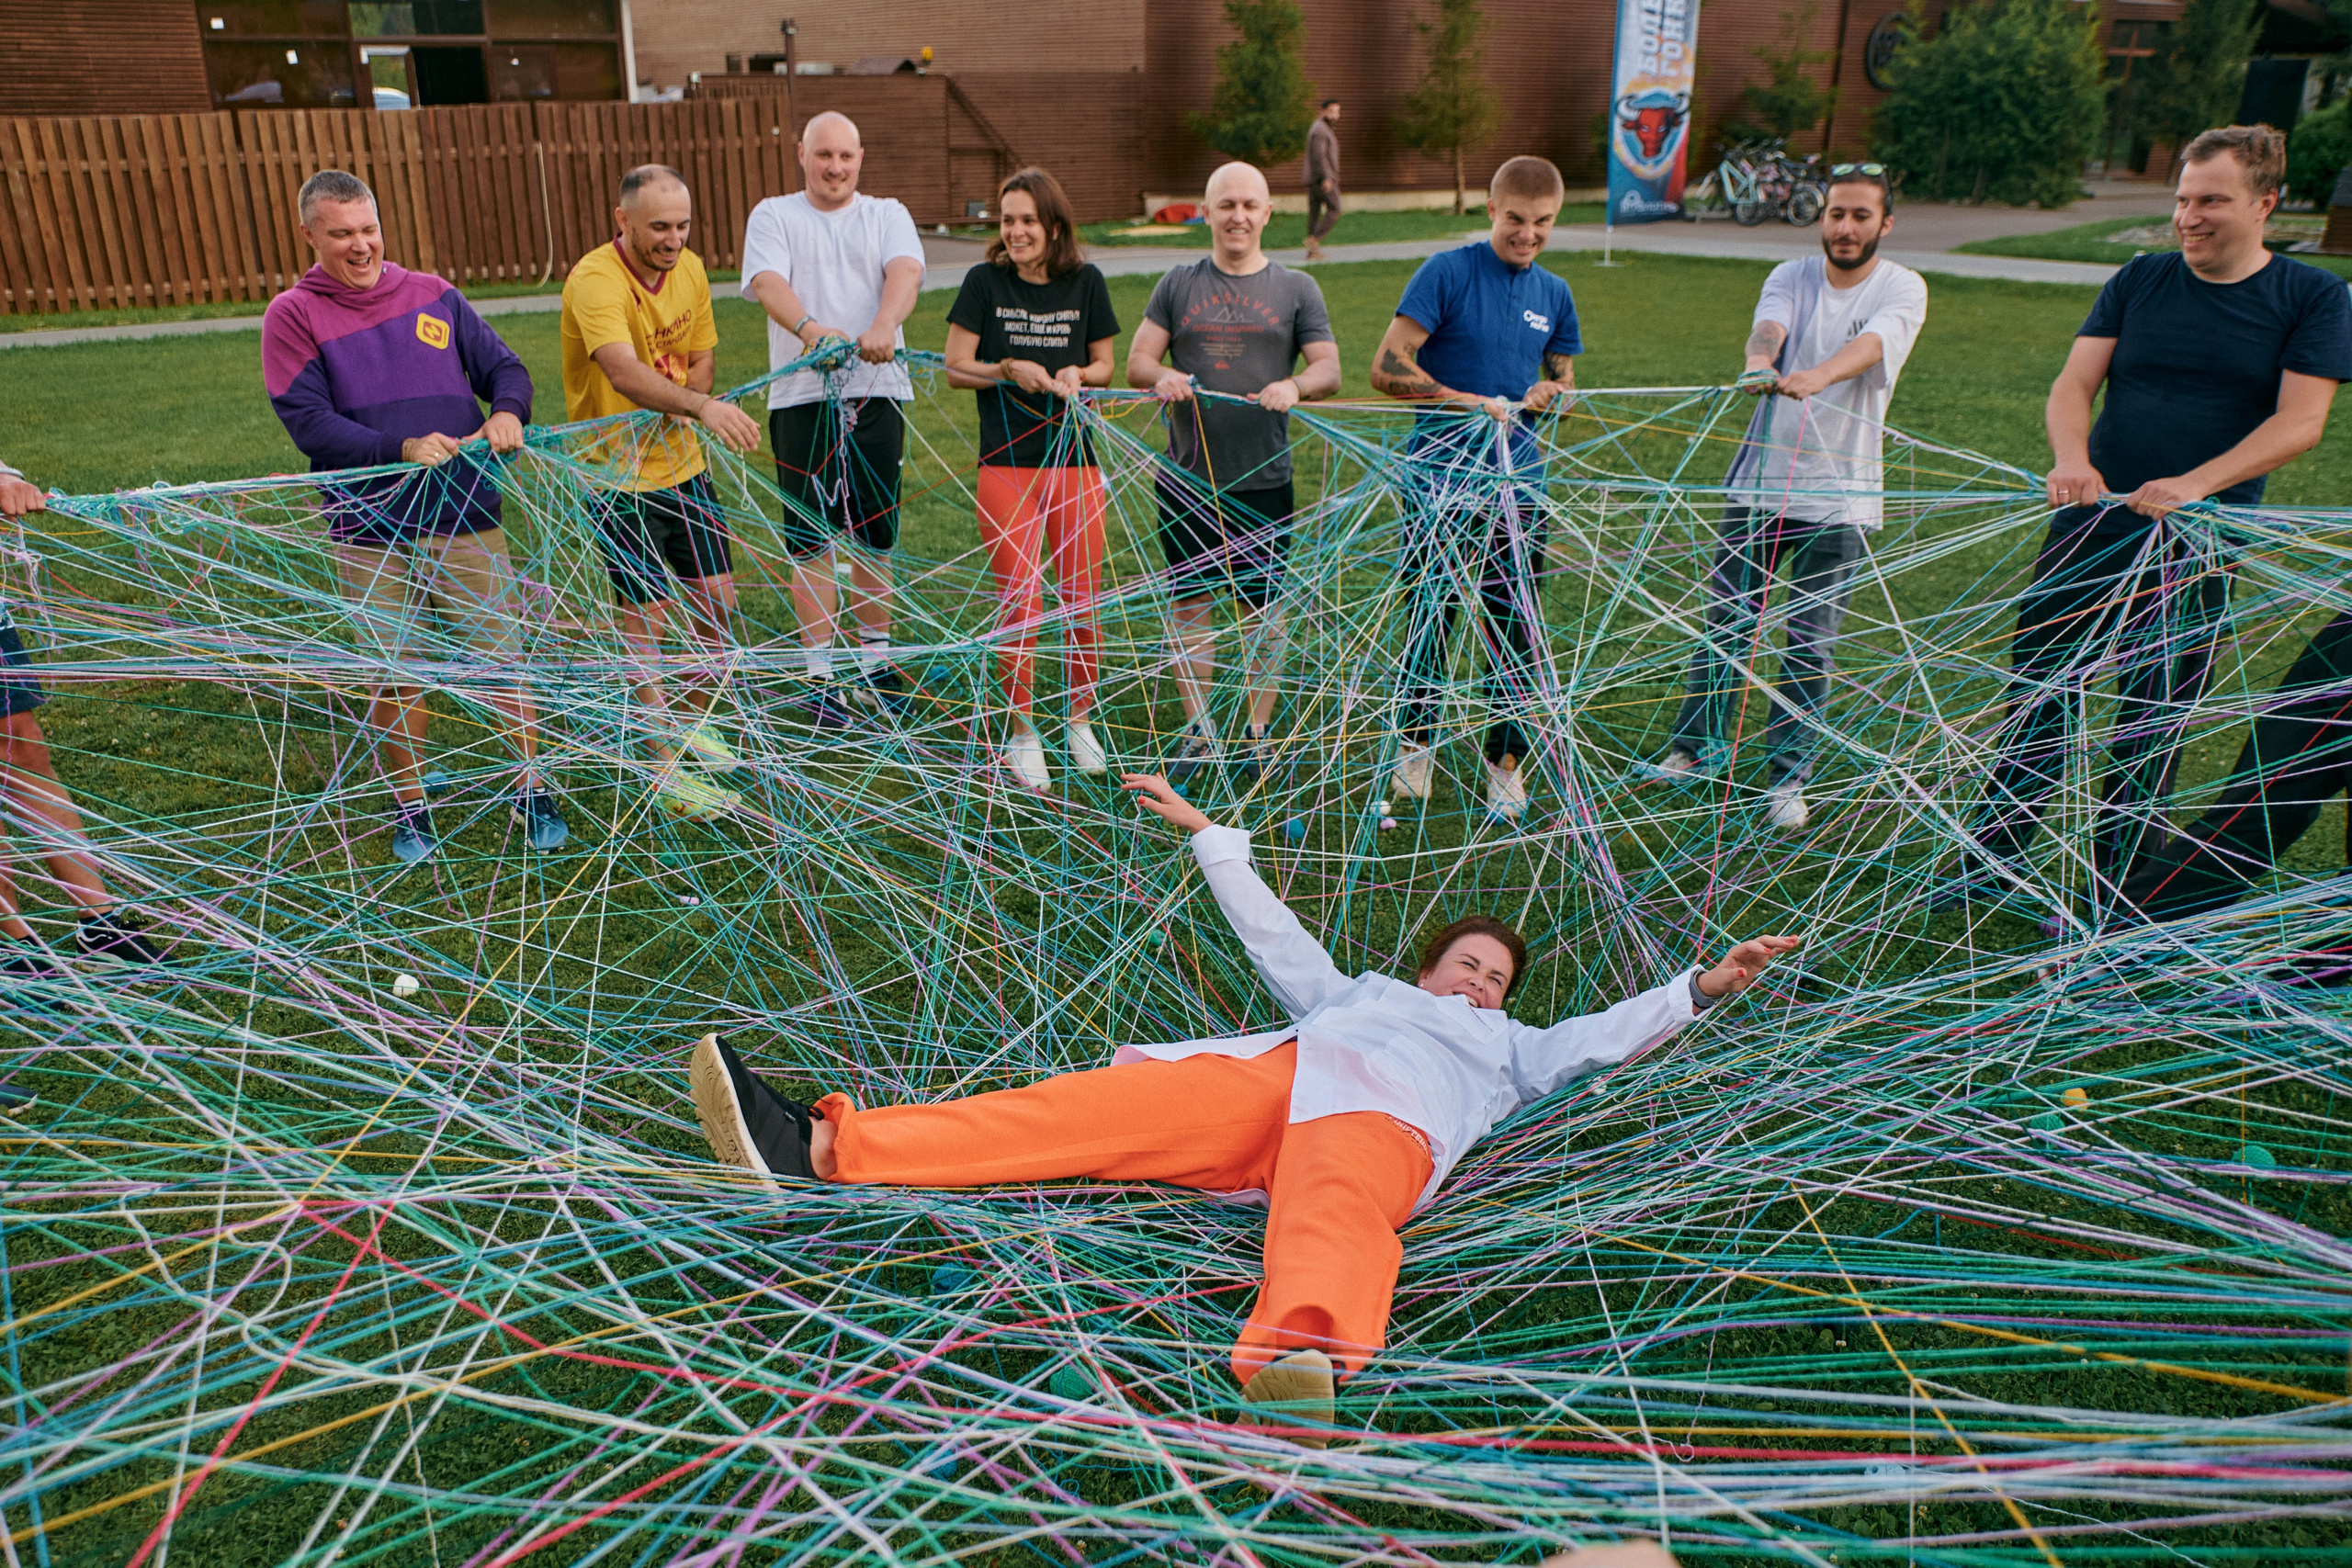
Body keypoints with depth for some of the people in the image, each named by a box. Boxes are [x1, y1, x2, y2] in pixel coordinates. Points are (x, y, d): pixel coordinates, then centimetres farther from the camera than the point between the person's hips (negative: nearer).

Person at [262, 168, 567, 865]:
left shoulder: (434, 296, 9)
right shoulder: (293, 316, -1)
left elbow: (504, 366, 10)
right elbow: (308, 422, -9)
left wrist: (507, 412, -13)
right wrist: (402, 449, -23)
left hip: (466, 519, 2)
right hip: (371, 532, -1)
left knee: (502, 660, 4)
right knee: (396, 677, 7)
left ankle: (533, 793, 20)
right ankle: (410, 807, 25)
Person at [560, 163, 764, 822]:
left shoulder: (689, 270, 2)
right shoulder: (595, 280, -22)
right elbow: (623, 372, -39)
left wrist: (675, 412, -11)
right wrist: (701, 407, -55)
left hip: (684, 465, 7)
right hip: (620, 477, -7)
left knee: (717, 606, 11)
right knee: (646, 624, -1)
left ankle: (693, 723, 33)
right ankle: (666, 770, 9)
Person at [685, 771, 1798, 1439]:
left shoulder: (1508, 1049, 39)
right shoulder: (1355, 991, 41)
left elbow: (1604, 1035, 32)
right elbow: (1271, 931, 45)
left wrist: (1700, 988, 22)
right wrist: (1204, 832, 48)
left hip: (1380, 1122, -2)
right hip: (1269, 1072, 2)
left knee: (1334, 1217, -40)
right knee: (1084, 1108, -20)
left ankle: (1300, 1363, -75)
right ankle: (822, 1147, -31)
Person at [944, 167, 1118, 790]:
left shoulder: (1086, 282, 5)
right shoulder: (985, 282, 0)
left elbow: (1104, 365, 12)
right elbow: (955, 367, 0)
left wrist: (1078, 375, -10)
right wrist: (1010, 371, -17)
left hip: (1075, 459, 2)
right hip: (1006, 463, -1)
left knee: (1082, 600, 4)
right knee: (1019, 603, -3)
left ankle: (1081, 721, 24)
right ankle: (1022, 732, 13)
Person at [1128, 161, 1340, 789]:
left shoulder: (1296, 289, 6)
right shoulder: (1177, 285, 8)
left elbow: (1329, 369, 2)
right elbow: (1136, 361, 5)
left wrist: (1295, 385, -20)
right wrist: (1162, 376, -18)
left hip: (1264, 481, -1)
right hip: (1186, 478, 1)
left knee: (1262, 609, 6)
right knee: (1189, 604, 7)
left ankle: (1257, 732, 21)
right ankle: (1198, 731, 21)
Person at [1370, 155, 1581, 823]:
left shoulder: (1555, 294, 11)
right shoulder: (1448, 272, -6)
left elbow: (1565, 379, 22)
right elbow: (1387, 368, -11)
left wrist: (1550, 392, -3)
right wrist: (1470, 404, -17)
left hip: (1518, 483, 4)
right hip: (1441, 479, -4)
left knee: (1515, 626, 6)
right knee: (1429, 616, 6)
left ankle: (1505, 760, 21)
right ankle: (1416, 745, 26)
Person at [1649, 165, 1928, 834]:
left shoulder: (1903, 289, -3)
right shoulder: (1791, 277, 4)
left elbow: (1869, 346, -24)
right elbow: (1768, 327, -18)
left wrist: (1815, 377, -46)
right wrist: (1759, 364, -43)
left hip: (1841, 497, -2)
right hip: (1760, 478, 2)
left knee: (1812, 645, 3)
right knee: (1727, 622, 8)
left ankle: (1788, 775, 17)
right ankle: (1696, 747, 25)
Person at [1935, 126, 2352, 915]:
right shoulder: (2140, 280, 7)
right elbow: (2074, 383, -1)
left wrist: (2192, 484, -24)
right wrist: (2071, 458, -22)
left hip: (2197, 547, -2)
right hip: (2093, 525, 2)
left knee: (2150, 728, 5)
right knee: (2037, 694, 6)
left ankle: (2109, 897, 18)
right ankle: (1993, 860, 19)